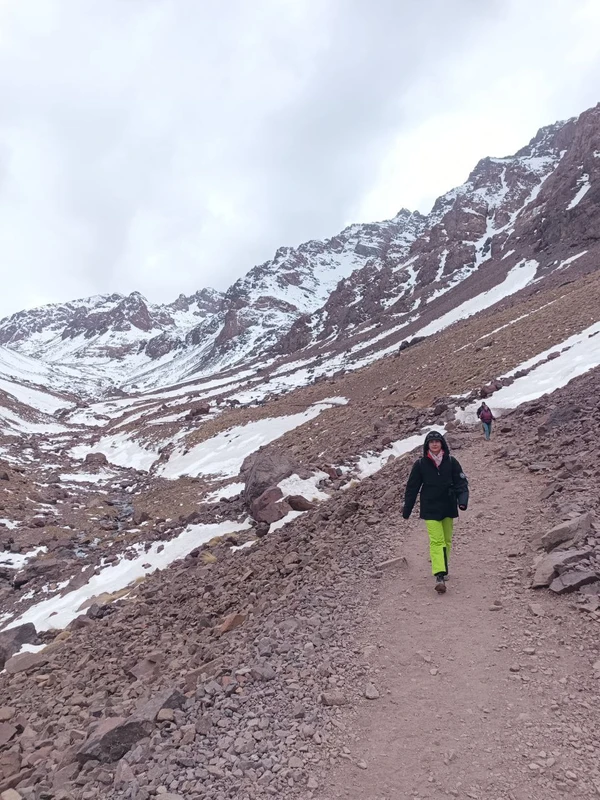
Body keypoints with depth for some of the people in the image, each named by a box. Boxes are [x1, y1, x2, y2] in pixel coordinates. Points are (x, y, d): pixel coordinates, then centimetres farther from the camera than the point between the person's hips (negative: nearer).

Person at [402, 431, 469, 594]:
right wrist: (406, 510, 3)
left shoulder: (451, 461, -1)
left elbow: (461, 482, 0)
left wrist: (462, 500, -17)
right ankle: (440, 577, -16)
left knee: (447, 540, 13)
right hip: (430, 509, -3)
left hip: (448, 507, 3)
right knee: (437, 541, -12)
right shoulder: (420, 464, -4)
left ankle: (442, 569, 31)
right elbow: (412, 488, 1)